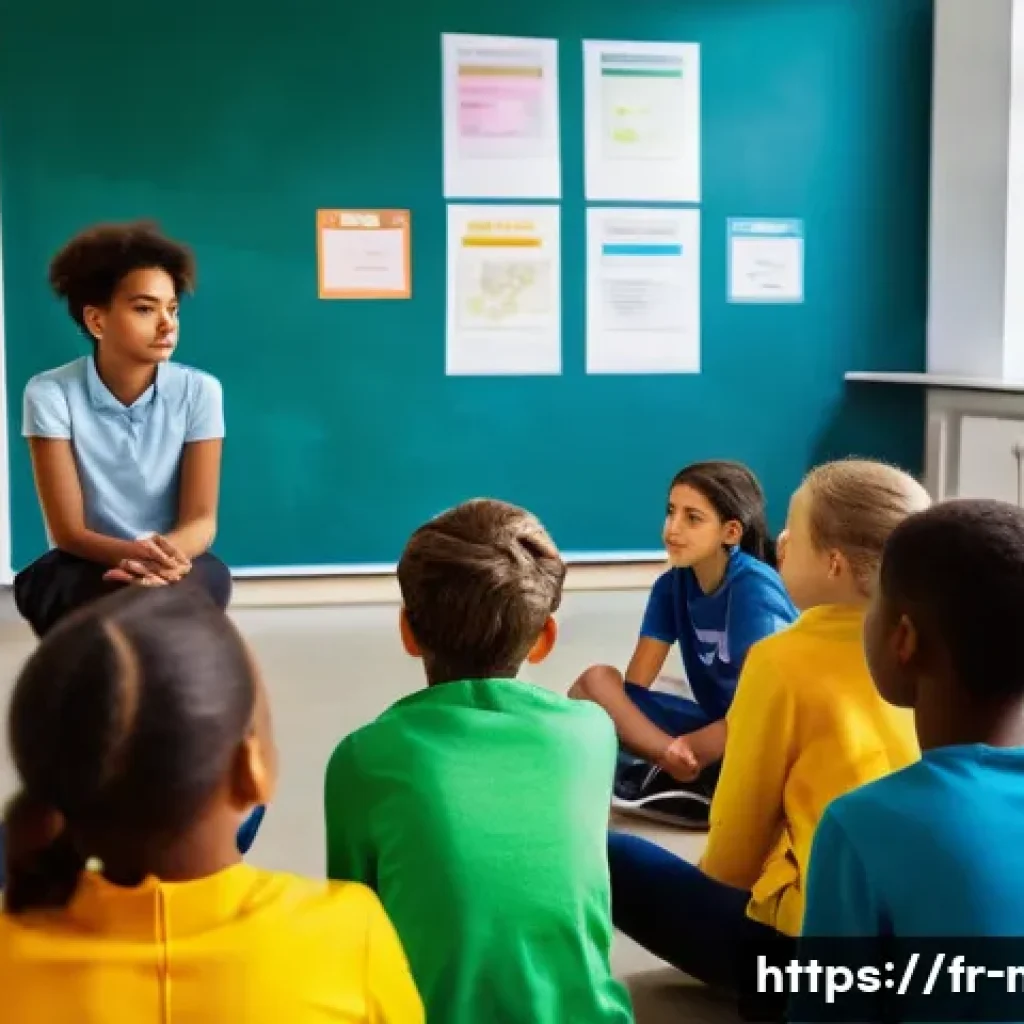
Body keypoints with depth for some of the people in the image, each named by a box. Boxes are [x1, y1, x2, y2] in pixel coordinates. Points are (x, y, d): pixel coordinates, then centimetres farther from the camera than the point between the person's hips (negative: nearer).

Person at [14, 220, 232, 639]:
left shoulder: (199, 391, -7)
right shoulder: (51, 394, -11)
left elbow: (201, 520, -11)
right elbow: (67, 530, -13)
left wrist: (167, 554, -36)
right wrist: (131, 553, -36)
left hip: (169, 568, 1)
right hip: (83, 569, -1)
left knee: (210, 577, -33)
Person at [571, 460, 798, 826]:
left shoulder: (754, 587, -16)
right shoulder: (672, 585, 1)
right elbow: (634, 684, -3)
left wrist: (685, 749, -25)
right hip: (716, 725, 7)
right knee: (596, 681, -12)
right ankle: (692, 782, -28)